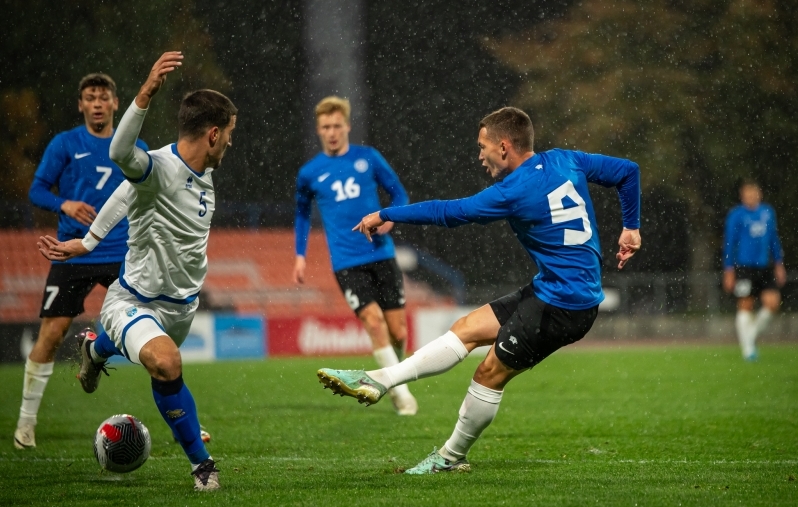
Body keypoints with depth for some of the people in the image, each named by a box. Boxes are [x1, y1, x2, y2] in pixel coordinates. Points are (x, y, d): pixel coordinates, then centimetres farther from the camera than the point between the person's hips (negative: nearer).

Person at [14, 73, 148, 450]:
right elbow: (37, 190, -1)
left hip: (124, 256, 2)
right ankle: (26, 422, 10)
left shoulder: (135, 149, 7)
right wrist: (64, 204, -20)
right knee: (51, 335, -5)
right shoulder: (65, 144, 1)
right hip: (74, 254, -1)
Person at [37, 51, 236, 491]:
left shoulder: (204, 174, 0)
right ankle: (200, 462, -16)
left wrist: (86, 243, 16)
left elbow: (126, 194, 14)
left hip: (181, 305, 8)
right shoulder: (159, 167, -26)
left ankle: (97, 350, 66)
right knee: (167, 364, -36)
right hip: (133, 302, -8)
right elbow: (121, 153, -53)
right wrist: (145, 96, -67)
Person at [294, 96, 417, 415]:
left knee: (398, 332, 0)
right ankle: (401, 394, -12)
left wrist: (390, 218, -8)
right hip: (346, 263, -1)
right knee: (374, 321, -19)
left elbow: (398, 193, 12)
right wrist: (300, 255, 15)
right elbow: (303, 213, 21)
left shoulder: (368, 158, 4)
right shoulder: (310, 173, 5)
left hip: (382, 255, 1)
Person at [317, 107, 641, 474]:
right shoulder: (565, 161, 3)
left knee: (491, 373, 2)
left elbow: (448, 213, -13)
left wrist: (385, 215, -3)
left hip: (562, 305, -9)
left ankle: (451, 457, 16)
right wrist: (631, 228, 18)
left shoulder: (515, 192, -19)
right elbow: (628, 171, 9)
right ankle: (378, 381, 6)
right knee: (467, 329, 7)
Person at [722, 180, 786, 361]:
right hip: (744, 267, -4)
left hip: (765, 266, 4)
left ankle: (753, 332, 17)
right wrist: (729, 271, -7)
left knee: (772, 301, -7)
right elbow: (729, 243, -3)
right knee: (745, 306, -2)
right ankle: (748, 349, 4)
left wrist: (779, 264, 17)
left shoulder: (768, 212, 10)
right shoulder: (736, 215, -4)